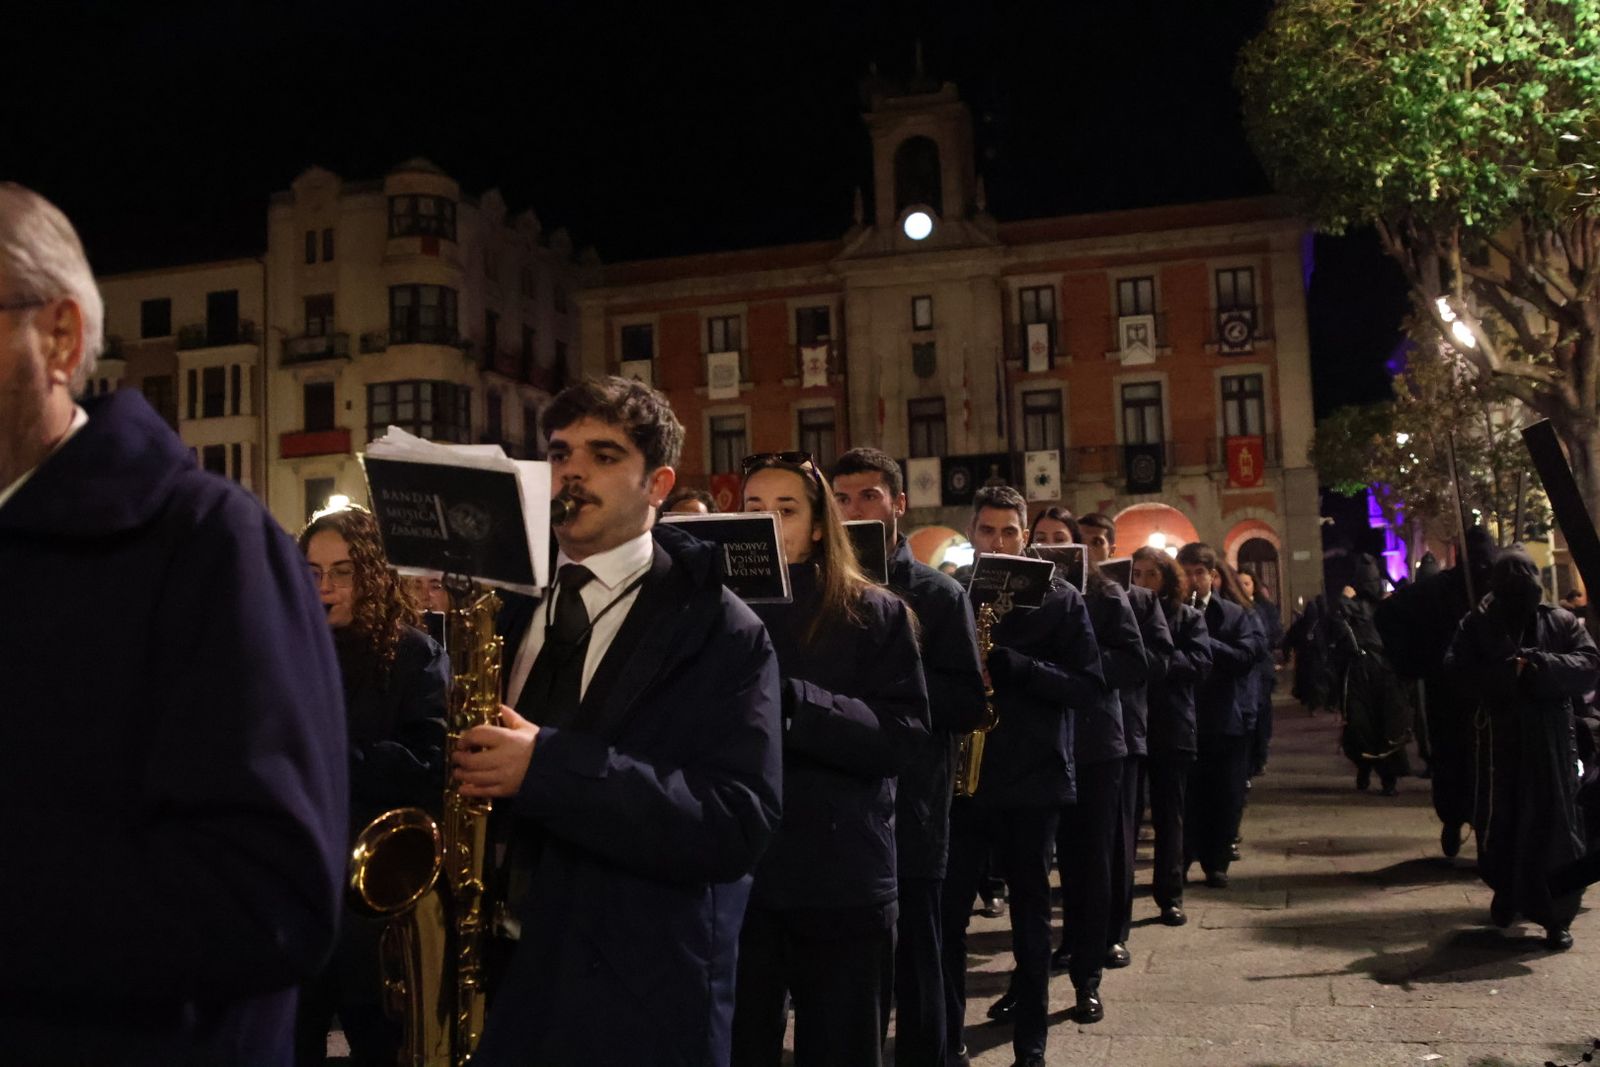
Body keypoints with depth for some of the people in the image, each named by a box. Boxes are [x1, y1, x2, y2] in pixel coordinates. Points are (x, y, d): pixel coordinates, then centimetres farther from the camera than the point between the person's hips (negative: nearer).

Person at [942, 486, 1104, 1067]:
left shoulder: (1060, 600, 0)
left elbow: (1090, 686, -8)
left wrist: (1011, 665, -19)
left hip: (1031, 778, -1)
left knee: (1030, 915, 9)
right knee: (947, 912, 4)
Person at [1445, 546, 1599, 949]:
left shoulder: (1560, 622, 5)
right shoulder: (1475, 627, 5)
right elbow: (1457, 673, -4)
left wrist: (1538, 666, -18)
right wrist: (1506, 673, -17)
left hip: (1551, 744, 0)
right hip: (1497, 742, 0)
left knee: (1554, 823, -3)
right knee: (1502, 822, 7)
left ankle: (1557, 915, 3)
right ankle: (1506, 895, 27)